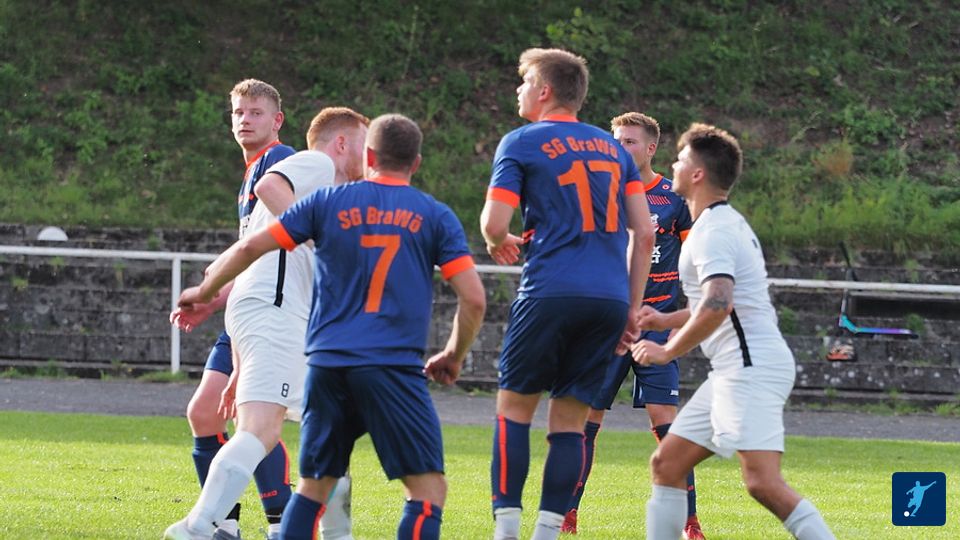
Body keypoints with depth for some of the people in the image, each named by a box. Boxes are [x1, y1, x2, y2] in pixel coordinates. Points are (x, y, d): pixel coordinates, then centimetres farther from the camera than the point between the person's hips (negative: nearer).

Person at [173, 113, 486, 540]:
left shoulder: (328, 202, 10)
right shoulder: (435, 216, 6)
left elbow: (249, 248, 9)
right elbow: (473, 299, 0)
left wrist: (205, 291, 26)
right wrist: (454, 356, 18)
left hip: (327, 364, 3)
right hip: (394, 367, -3)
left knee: (313, 485, 15)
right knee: (428, 488, -1)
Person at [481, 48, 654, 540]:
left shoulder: (522, 144, 3)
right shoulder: (612, 148, 18)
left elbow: (494, 224, -5)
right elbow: (644, 232, 13)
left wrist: (499, 242, 19)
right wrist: (632, 309, 16)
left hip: (550, 293, -4)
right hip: (610, 297, 4)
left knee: (514, 407, 6)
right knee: (570, 420, 7)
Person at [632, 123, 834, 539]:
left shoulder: (713, 231, -13)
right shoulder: (728, 223, 20)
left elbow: (717, 306, -28)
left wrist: (668, 351, -15)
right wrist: (666, 321, 27)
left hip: (752, 367, -11)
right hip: (735, 370, 11)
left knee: (763, 483, -21)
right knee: (666, 464, 12)